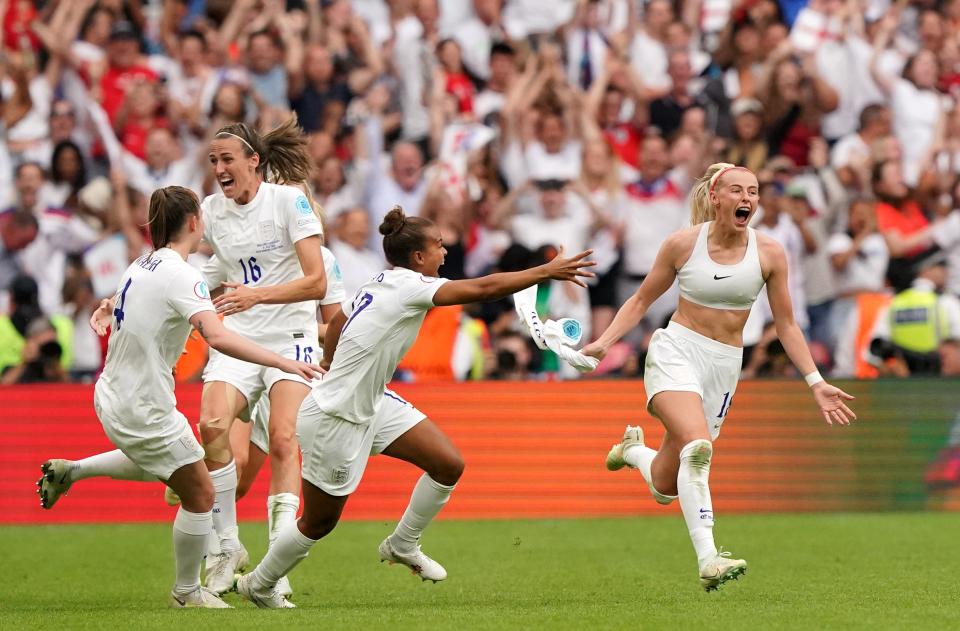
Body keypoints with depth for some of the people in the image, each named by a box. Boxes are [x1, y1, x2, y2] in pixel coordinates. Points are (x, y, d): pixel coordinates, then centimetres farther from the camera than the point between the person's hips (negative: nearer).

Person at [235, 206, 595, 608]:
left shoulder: (381, 285, 2)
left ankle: (403, 545, 20)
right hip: (334, 420, -9)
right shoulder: (408, 286, -24)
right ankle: (258, 585, 28)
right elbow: (482, 289, -32)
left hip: (372, 404, 9)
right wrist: (546, 271, -29)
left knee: (448, 464, 1)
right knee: (319, 522, 7)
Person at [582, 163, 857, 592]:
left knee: (666, 487, 2)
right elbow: (642, 300, 7)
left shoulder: (769, 253, -1)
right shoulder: (683, 243, -5)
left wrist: (815, 383, 3)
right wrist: (603, 342, -5)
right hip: (677, 351, -3)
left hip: (725, 365, 3)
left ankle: (633, 450, 37)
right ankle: (707, 559, -35)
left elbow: (785, 325, 8)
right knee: (697, 444, -31)